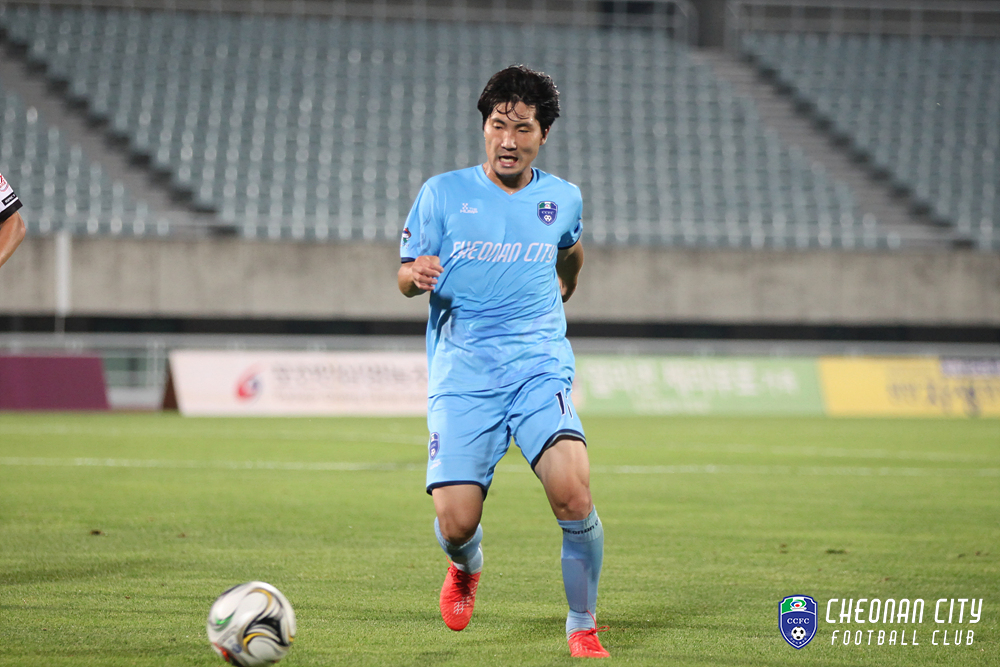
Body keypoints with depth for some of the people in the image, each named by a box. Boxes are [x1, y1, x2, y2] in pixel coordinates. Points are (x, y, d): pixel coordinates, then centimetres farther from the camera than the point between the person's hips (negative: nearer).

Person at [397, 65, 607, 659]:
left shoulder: (562, 198, 9)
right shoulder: (443, 194, 3)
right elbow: (406, 275, 6)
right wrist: (417, 274, -15)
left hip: (540, 369, 1)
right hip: (461, 374, -1)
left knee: (573, 493, -23)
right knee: (456, 523, -13)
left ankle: (583, 629, -3)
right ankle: (467, 568, 27)